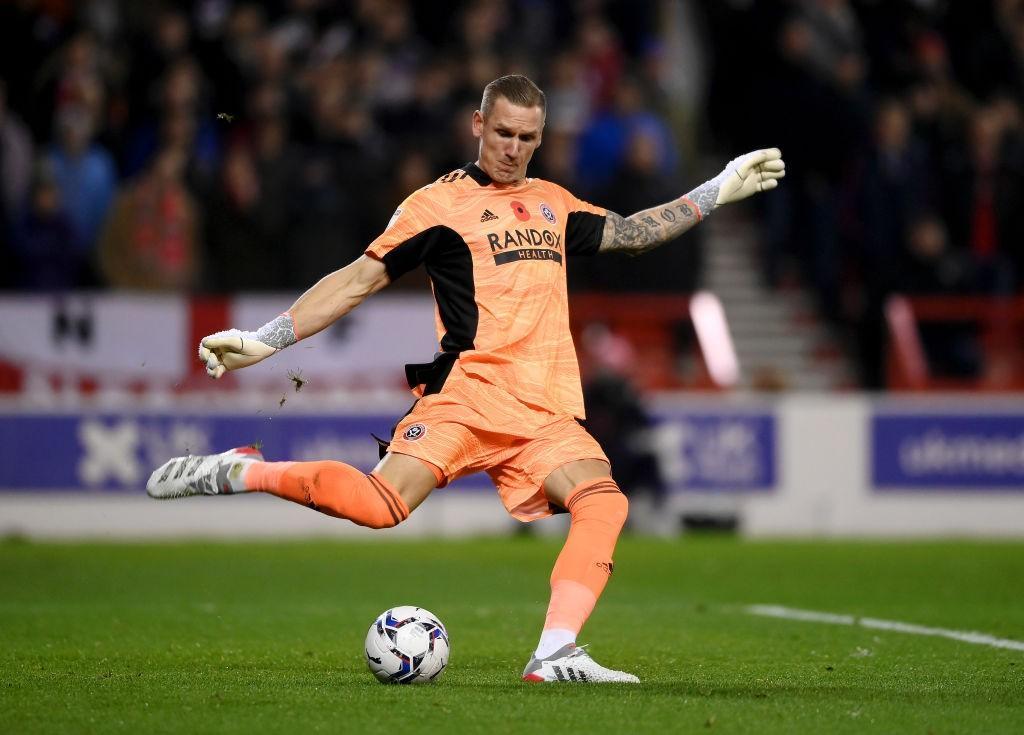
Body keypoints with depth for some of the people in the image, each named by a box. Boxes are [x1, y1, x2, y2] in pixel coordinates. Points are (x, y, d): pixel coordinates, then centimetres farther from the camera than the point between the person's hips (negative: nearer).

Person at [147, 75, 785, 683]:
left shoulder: (554, 204, 23)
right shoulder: (440, 202, 6)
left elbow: (631, 232, 35)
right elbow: (360, 278, 4)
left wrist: (722, 189, 33)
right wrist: (261, 342, -2)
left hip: (547, 413, 5)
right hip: (467, 393, -5)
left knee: (604, 501, -23)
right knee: (383, 504, -26)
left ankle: (555, 655, -28)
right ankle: (238, 472, -9)